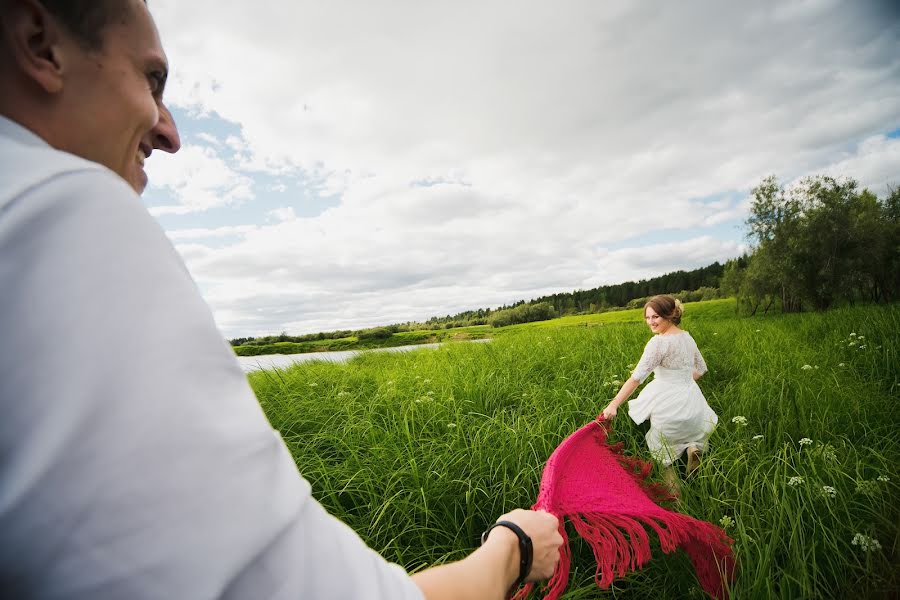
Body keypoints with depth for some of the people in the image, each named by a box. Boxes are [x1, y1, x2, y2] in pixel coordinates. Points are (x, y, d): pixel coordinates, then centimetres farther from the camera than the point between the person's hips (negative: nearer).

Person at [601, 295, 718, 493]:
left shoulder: (659, 342, -18)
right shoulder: (687, 336, 6)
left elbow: (636, 378, -23)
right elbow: (701, 369, 20)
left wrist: (614, 404, -23)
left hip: (668, 407, -6)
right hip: (692, 403, 7)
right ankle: (693, 446, 8)